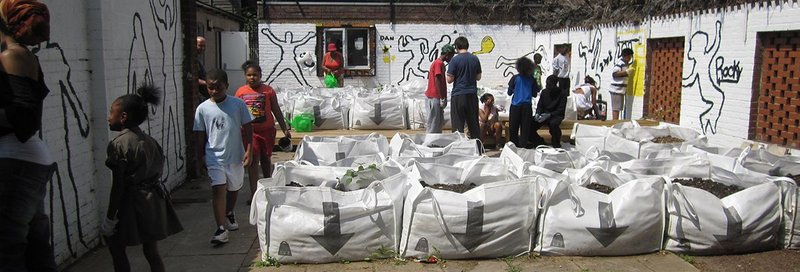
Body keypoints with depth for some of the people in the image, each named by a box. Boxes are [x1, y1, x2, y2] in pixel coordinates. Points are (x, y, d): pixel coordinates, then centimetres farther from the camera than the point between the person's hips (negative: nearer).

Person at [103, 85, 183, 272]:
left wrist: (110, 218, -10)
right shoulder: (148, 140, 9)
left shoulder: (118, 144, -13)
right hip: (154, 200, 7)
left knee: (116, 246, 10)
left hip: (134, 203, -7)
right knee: (151, 250, 12)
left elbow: (118, 186, -15)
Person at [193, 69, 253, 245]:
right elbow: (201, 136, 4)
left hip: (235, 156, 1)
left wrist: (248, 151, -6)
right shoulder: (203, 109, -2)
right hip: (214, 157, -1)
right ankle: (221, 229, -15)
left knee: (234, 188, 18)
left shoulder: (238, 104, -4)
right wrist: (200, 160, 6)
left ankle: (229, 214, 44)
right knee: (218, 189, -14)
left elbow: (247, 128, 1)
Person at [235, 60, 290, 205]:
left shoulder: (268, 90, -3)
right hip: (249, 131, 0)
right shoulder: (240, 92, 1)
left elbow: (276, 111, 1)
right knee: (253, 160, -6)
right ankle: (253, 192, -5)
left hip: (266, 130, 0)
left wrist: (285, 129, 0)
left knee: (266, 159, 14)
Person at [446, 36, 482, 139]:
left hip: (458, 95, -4)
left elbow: (449, 79, -10)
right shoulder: (475, 59, 4)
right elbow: (478, 77, 11)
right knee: (474, 123, 13)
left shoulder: (455, 60, -10)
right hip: (472, 95, 4)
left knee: (458, 124, 1)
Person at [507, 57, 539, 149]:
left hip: (515, 106, -1)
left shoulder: (515, 78, -4)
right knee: (525, 128, 4)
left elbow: (509, 92, 1)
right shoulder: (532, 79, 1)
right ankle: (523, 146, 2)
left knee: (513, 128, 7)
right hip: (527, 106, 1)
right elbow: (534, 94, 6)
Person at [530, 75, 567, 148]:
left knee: (553, 123, -40)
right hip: (543, 115, 5)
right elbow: (539, 105, 12)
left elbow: (561, 110, -12)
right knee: (530, 124, -21)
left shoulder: (562, 94, -7)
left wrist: (549, 115, -27)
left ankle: (556, 145, -16)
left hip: (555, 115, -5)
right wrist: (537, 114, -11)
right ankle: (540, 143, 1)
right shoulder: (544, 92, 8)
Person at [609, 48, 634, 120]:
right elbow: (615, 74, -23)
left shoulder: (626, 63, 16)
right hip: (617, 89, -10)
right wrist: (626, 72, -23)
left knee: (618, 108, 13)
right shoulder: (619, 63, -13)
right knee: (616, 108, -8)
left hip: (621, 89, 10)